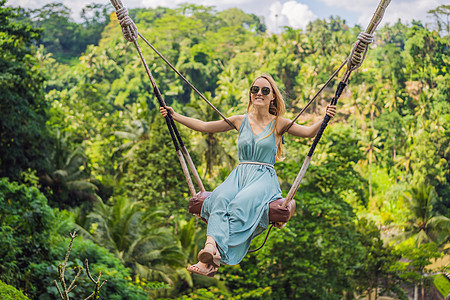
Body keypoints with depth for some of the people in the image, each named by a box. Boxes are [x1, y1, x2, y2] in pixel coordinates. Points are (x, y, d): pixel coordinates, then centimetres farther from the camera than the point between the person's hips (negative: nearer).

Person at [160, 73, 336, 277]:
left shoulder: (279, 124, 9)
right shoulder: (241, 121, 17)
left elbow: (309, 132, -3)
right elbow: (204, 126, 20)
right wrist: (175, 116, 16)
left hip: (264, 177, -3)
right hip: (240, 174, 3)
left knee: (243, 201, -36)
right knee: (221, 198, -34)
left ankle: (210, 256, -48)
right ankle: (211, 246, -54)